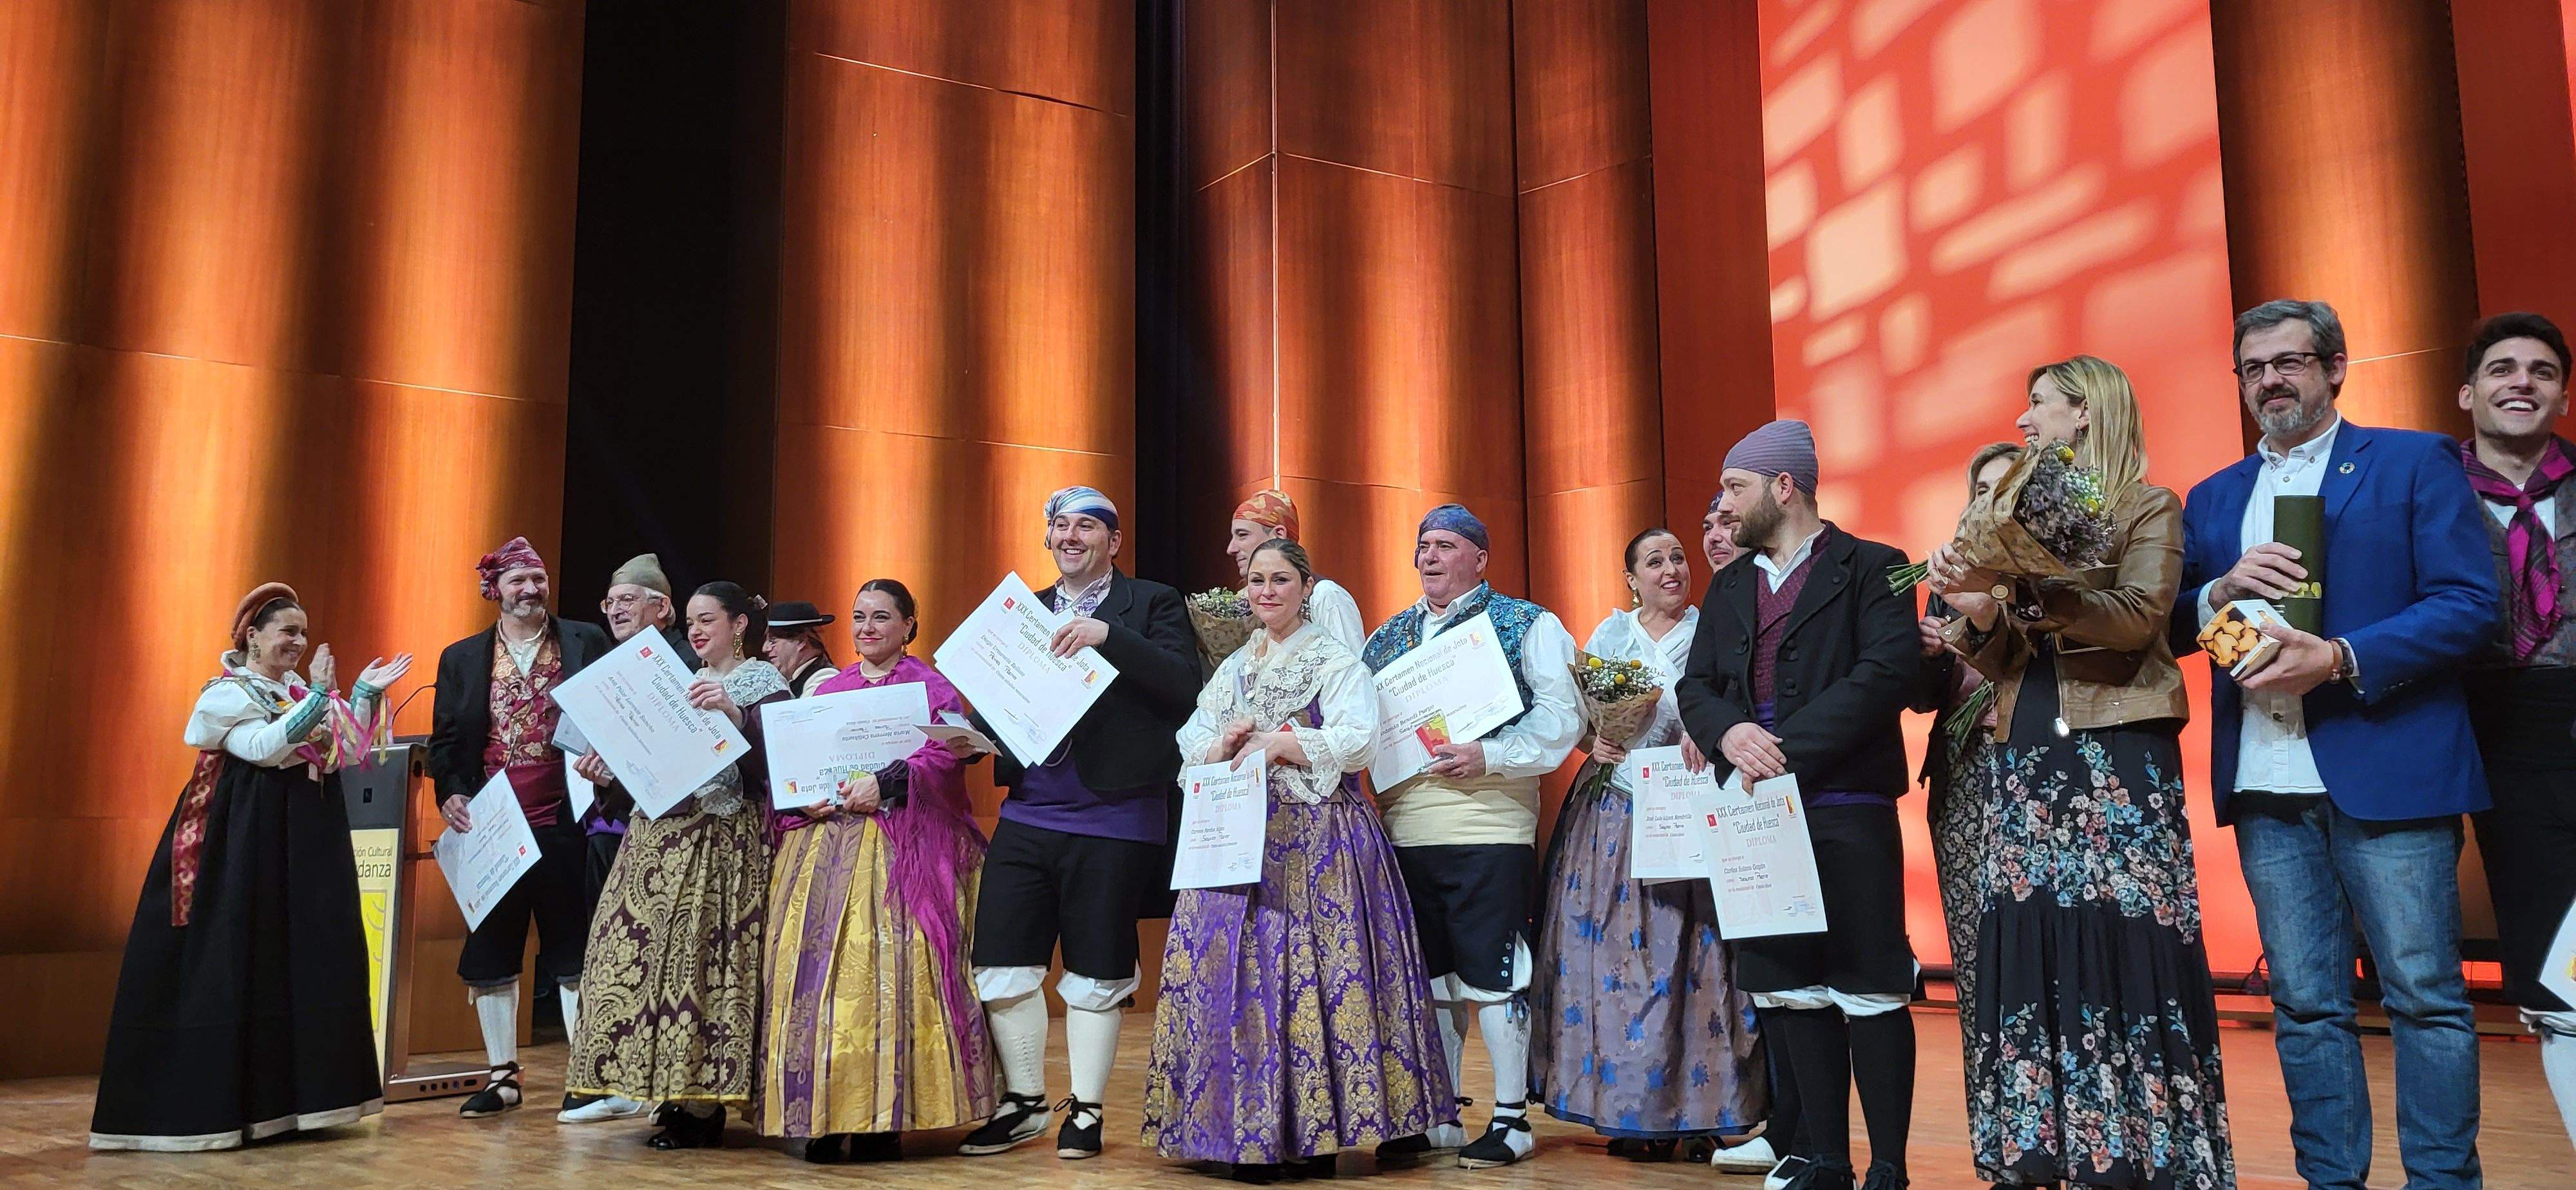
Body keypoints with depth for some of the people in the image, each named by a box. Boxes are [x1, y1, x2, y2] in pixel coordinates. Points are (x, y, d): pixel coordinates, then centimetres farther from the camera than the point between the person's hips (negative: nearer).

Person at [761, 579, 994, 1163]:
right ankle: (823, 1117, 3)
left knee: (887, 971, -10)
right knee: (818, 971, -2)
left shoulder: (930, 688, 6)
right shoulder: (827, 691, 20)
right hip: (825, 846, 4)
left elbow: (943, 755, -8)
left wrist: (885, 783, -20)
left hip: (899, 847, -4)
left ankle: (884, 1119, -4)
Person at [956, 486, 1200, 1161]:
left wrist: (1107, 635, -23)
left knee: (1094, 976, 5)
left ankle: (1086, 1112, 20)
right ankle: (1024, 1103, 21)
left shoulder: (1153, 604, 1)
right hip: (1026, 816, 5)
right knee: (1000, 962, 4)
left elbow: (1184, 687, -14)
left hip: (1112, 820, -4)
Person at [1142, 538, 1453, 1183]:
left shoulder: (1337, 662, 1)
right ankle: (1248, 1133, 7)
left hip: (1315, 844, -5)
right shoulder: (1233, 669, 19)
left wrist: (1276, 743, -13)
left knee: (1310, 977, -8)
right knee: (1235, 978, 0)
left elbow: (1357, 743, -12)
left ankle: (1316, 1134, -1)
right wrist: (1226, 743, -5)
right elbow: (1191, 750, 15)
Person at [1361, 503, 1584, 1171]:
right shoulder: (1388, 637, 18)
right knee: (1428, 977, 10)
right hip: (1403, 832, 5)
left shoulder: (1525, 625, 3)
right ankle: (1438, 1118, 20)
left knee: (1492, 973, -3)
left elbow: (1561, 714, -7)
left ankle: (1512, 1120, 10)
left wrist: (1490, 756, -18)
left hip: (1488, 828, -5)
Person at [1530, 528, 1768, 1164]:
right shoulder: (1608, 635, 12)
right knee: (1607, 955, 0)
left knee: (1683, 955, -5)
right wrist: (1594, 741, -7)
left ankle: (1690, 1107, 3)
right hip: (1610, 815, 3)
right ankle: (1626, 1109, 8)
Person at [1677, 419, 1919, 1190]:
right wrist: (1729, 731, -11)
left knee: (1868, 988, -2)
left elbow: (1889, 673, -14)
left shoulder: (1871, 569, -1)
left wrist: (1789, 748, -19)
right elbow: (1696, 686, 12)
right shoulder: (1729, 587, 18)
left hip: (1847, 807, -6)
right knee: (1790, 986, 9)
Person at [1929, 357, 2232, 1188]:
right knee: (2033, 959, 1)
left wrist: (2016, 590, -22)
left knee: (2126, 953, -8)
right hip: (2024, 761, 5)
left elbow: (2135, 617, -14)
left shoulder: (2149, 509, 4)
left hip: (2116, 753, -5)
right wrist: (1978, 616, -6)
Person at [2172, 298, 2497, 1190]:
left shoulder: (2416, 463, 3)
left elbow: (2469, 605, -6)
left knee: (2424, 996, 0)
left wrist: (2340, 659, -17)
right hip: (2266, 782, 4)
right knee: (2305, 1006, 9)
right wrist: (2222, 590, -8)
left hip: (2388, 771, -4)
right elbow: (2171, 627, 12)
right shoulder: (2213, 499, 16)